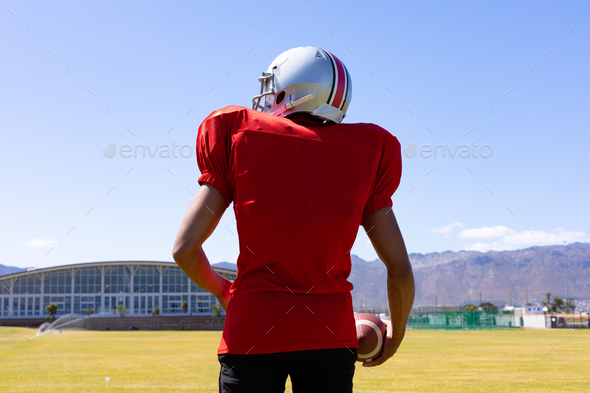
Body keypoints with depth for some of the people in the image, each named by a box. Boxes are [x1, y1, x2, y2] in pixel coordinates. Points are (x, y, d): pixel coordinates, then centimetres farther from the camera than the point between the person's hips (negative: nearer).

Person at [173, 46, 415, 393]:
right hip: (331, 334, 2)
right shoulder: (365, 152, 7)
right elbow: (400, 269, 4)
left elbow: (185, 248, -1)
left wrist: (221, 290, 19)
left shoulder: (237, 135, 2)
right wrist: (396, 332, 22)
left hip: (254, 330, -1)